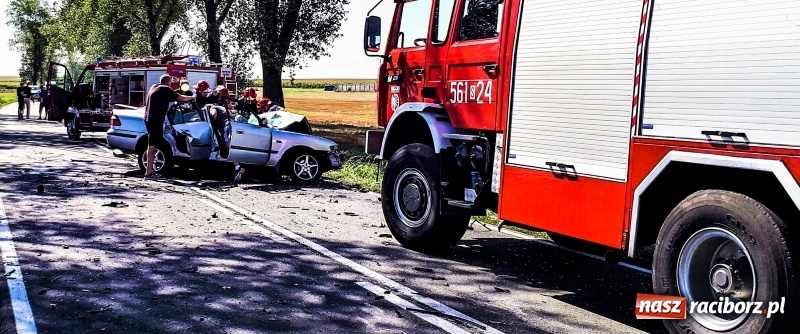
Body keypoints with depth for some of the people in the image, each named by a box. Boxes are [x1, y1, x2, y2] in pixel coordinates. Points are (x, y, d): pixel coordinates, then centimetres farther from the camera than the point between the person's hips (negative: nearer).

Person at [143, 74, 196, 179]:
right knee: (152, 146, -9)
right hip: (155, 120, -9)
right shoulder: (165, 90, -7)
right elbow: (182, 98, -11)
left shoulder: (154, 87, 18)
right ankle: (149, 172, -10)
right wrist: (193, 97, 6)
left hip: (149, 119, 9)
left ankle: (149, 170, 21)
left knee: (151, 145, 16)